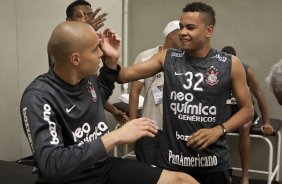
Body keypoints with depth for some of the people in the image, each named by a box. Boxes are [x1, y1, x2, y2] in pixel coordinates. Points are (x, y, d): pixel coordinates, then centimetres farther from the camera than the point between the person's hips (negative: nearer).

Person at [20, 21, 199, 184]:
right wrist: (115, 137, -33)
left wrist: (112, 60, 7)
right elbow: (51, 164, -31)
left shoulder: (88, 78, -1)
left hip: (105, 167, 6)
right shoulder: (38, 97, -21)